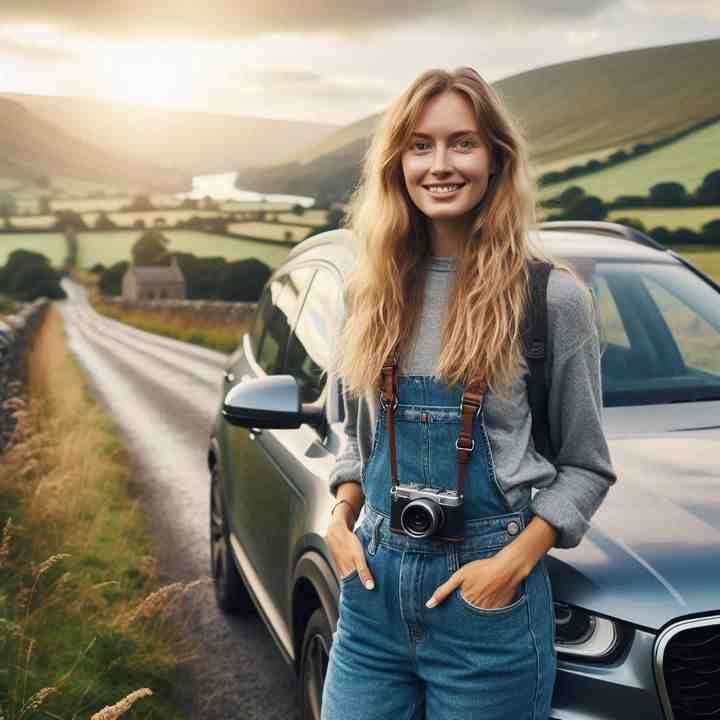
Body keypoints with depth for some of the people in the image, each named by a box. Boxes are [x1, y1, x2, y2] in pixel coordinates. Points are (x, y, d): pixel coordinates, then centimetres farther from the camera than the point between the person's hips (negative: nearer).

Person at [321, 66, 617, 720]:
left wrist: (516, 560, -12)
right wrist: (342, 518, 0)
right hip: (371, 579, 4)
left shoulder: (553, 296, -8)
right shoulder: (374, 288, 4)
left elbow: (586, 465, -1)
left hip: (489, 593, -3)